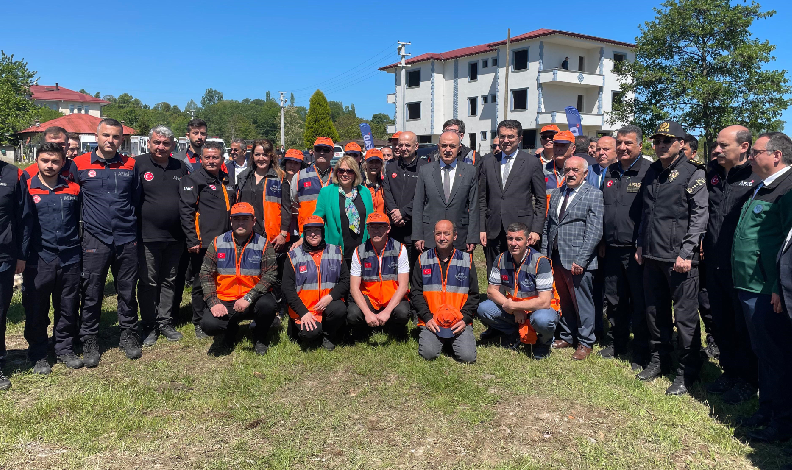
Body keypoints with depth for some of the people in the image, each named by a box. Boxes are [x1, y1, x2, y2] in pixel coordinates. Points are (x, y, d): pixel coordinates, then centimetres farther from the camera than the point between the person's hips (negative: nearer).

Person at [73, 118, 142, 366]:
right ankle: (89, 342, 18)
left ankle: (129, 336, 25)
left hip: (127, 240, 2)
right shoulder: (80, 165, 0)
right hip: (95, 240, -2)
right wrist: (85, 221, 5)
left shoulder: (130, 165, 7)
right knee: (91, 294, 4)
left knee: (127, 292, 10)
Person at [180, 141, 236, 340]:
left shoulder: (227, 181, 16)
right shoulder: (193, 180, -6)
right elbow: (186, 211, -12)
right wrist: (192, 241, -17)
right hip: (203, 243, -6)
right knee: (201, 284, 3)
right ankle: (199, 324, 15)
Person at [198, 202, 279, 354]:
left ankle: (260, 338, 2)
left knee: (268, 304, -33)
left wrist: (249, 298, -22)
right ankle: (231, 329, 16)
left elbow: (270, 275, -10)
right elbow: (206, 274, 3)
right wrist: (213, 302, -11)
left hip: (253, 301, -1)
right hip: (224, 301, 1)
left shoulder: (263, 245, -1)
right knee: (208, 325, -25)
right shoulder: (217, 243, 5)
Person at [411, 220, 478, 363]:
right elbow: (415, 293, 6)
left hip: (460, 322, 1)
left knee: (467, 356, -18)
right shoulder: (423, 260, 7)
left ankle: (452, 340, 14)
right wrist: (427, 318, -7)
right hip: (431, 322, 0)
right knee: (428, 353, -22)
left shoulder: (466, 260, 8)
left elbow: (473, 295, 9)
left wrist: (465, 319, -6)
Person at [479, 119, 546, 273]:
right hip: (493, 232, 3)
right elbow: (482, 199, 12)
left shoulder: (533, 163, 3)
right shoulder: (488, 162, 11)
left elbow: (541, 200, 4)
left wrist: (536, 230, -5)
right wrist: (481, 229, 5)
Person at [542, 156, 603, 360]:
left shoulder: (594, 195, -5)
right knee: (564, 300, 16)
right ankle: (567, 336, 30)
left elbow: (594, 232, -12)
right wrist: (545, 253, 9)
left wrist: (580, 260, -17)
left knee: (582, 301, 3)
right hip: (557, 258, 6)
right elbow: (547, 226, 17)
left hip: (577, 260, -6)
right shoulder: (556, 194, 14)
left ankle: (585, 342, 17)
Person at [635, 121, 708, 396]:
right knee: (655, 312, 15)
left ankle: (687, 371, 14)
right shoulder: (652, 172, 13)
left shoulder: (693, 174, -5)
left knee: (685, 316, 0)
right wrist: (641, 245, 15)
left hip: (680, 259, -6)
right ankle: (659, 360, 30)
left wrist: (686, 253, -16)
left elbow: (699, 216, -10)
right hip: (652, 256, 6)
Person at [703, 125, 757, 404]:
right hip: (714, 264, 6)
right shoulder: (712, 174, 9)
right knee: (721, 323, 17)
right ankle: (730, 372, 33)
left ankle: (748, 381, 22)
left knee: (745, 328, 6)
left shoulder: (757, 177, -11)